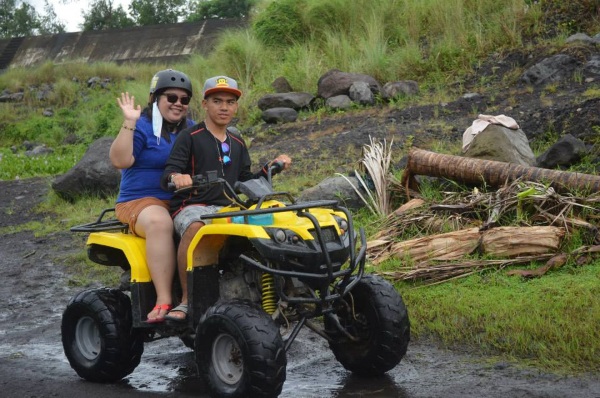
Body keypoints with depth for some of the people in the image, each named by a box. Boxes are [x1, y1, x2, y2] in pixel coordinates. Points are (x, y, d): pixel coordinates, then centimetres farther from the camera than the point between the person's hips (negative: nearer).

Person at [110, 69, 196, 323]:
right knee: (160, 222, -39)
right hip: (142, 203, -5)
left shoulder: (191, 130, 19)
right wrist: (129, 123, -19)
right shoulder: (142, 127, 1)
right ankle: (163, 302, -41)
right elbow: (120, 161, -15)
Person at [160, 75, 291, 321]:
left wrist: (271, 168, 12)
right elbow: (167, 175, -7)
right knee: (194, 227, -41)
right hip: (191, 206, -5)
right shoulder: (190, 137, 3)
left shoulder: (238, 144, 22)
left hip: (226, 208, 5)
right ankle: (186, 300, -31)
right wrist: (176, 178, -31)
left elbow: (245, 183, 26)